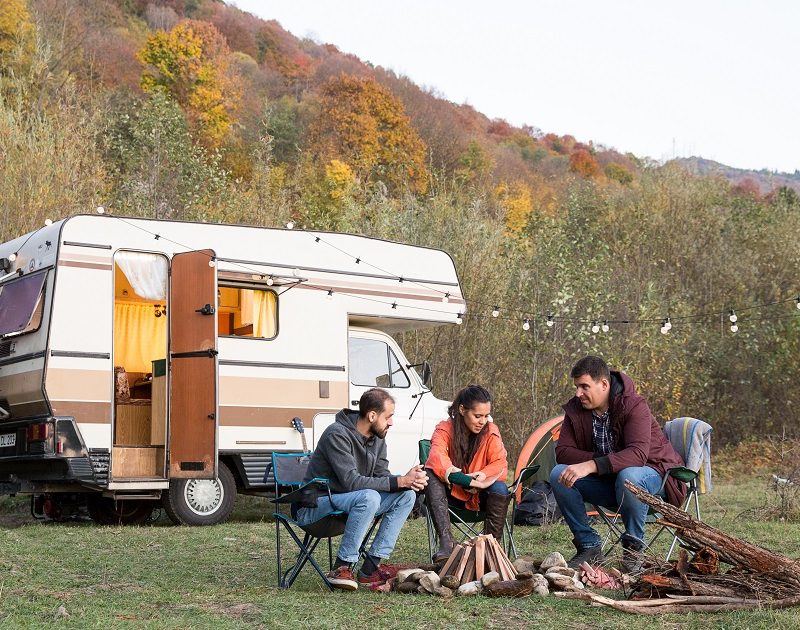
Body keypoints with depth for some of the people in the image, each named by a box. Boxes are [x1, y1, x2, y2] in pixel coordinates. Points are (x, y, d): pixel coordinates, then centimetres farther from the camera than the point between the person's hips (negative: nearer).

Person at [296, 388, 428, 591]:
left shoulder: (377, 438, 4)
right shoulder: (338, 435, -22)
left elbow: (381, 476, 2)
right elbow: (351, 482, -29)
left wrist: (408, 481, -21)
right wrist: (400, 481, -30)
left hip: (350, 501, 9)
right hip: (316, 504, -9)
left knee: (406, 495, -7)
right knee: (369, 497, -35)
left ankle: (370, 569, -12)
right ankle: (341, 568, -25)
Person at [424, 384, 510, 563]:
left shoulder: (491, 431, -5)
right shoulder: (445, 429, -12)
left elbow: (500, 465, -9)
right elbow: (436, 460, -30)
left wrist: (481, 475, -31)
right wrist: (470, 480, -39)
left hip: (480, 496, 1)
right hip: (452, 494, -1)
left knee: (500, 489, -32)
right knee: (430, 474, -31)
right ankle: (446, 542, -41)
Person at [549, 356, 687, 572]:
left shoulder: (634, 406, -22)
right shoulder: (575, 409, -5)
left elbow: (638, 453, -36)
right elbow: (563, 451, -7)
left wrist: (592, 466, -46)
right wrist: (599, 459, -24)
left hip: (650, 474, -5)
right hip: (606, 482, 5)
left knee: (628, 476, -40)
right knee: (559, 475, -19)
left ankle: (633, 548, -17)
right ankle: (589, 547, -11)